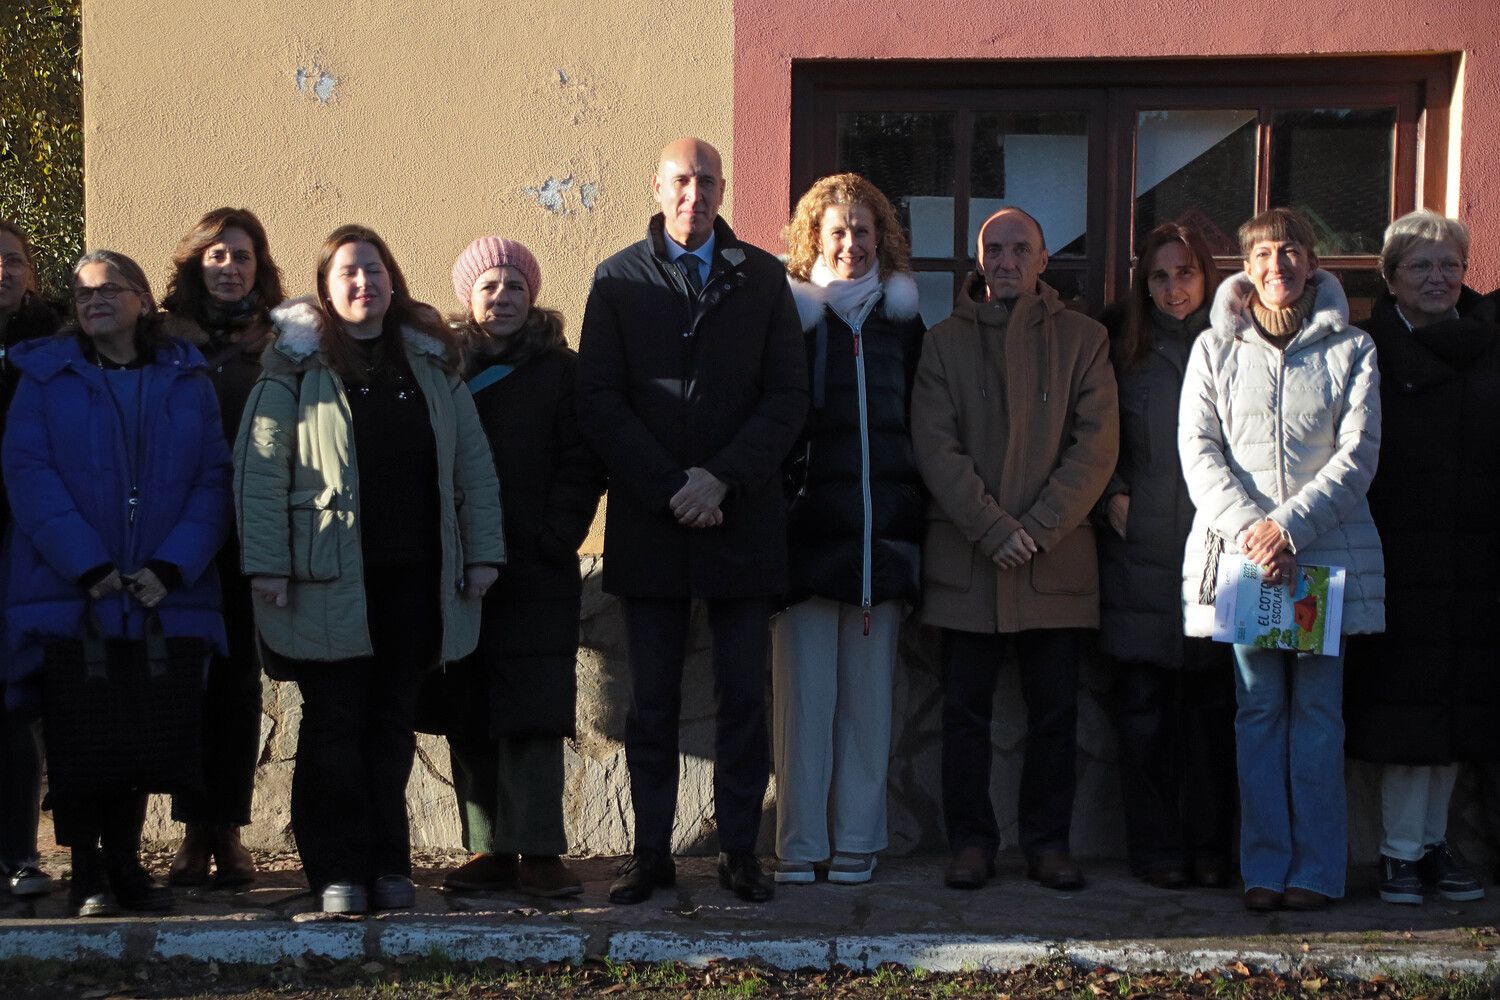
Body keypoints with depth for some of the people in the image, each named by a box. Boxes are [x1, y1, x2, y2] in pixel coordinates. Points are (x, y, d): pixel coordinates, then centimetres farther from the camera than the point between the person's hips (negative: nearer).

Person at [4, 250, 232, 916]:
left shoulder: (188, 381, 10)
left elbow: (213, 480, 3)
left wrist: (171, 568, -11)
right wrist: (88, 568, -15)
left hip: (165, 603, 1)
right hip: (69, 598, -1)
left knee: (144, 738, 6)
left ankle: (125, 863, 19)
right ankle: (87, 874, 9)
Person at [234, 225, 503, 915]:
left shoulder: (431, 364, 13)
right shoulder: (296, 365, 2)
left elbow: (473, 463, 13)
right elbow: (260, 467, -4)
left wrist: (482, 551, 5)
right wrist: (266, 564, -11)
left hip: (416, 575, 3)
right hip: (330, 578, -3)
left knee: (392, 723, 7)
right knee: (334, 723, 0)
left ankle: (389, 867, 13)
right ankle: (339, 873, 5)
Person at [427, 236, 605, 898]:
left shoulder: (560, 371, 6)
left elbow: (581, 465, 2)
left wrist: (555, 539, -10)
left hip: (538, 576, -2)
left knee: (534, 717, -6)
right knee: (468, 721, 4)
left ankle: (538, 850, -4)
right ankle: (491, 850, 11)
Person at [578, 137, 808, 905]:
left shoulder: (762, 278, 7)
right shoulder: (617, 280, 6)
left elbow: (789, 395, 1)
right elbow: (598, 401, -1)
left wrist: (720, 478, -11)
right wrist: (668, 489, -10)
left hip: (741, 518, 0)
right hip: (648, 520, 0)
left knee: (743, 696, 3)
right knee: (652, 700, 4)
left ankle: (739, 851, 11)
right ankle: (651, 853, 10)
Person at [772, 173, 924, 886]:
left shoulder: (903, 320, 12)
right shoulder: (791, 314, 2)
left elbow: (921, 422, 14)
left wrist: (916, 521, 6)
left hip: (884, 532, 3)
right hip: (808, 528, -3)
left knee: (868, 693, 6)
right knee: (803, 691, -3)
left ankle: (858, 841, 13)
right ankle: (799, 845, 4)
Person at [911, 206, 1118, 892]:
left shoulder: (1082, 339, 7)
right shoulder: (945, 342, 8)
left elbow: (1096, 445, 0)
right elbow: (935, 448, -1)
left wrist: (1037, 528, -9)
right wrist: (993, 529, -11)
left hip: (1057, 555, 0)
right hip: (965, 558, 0)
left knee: (1055, 712, 3)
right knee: (966, 711, 3)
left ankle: (1048, 843, 13)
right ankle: (971, 842, 11)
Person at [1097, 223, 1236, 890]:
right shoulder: (1125, 353, 11)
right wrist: (1113, 495, 1)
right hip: (1142, 553, 1)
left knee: (1213, 703, 1)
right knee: (1144, 704, -1)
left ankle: (1209, 847, 10)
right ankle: (1156, 848, 7)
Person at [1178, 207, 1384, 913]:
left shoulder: (1350, 350, 7)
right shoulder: (1216, 349, 10)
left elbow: (1358, 455, -1)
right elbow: (1198, 450, 3)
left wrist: (1289, 526, -13)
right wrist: (1247, 526, -12)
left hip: (1327, 550, -1)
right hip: (1240, 550, 1)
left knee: (1317, 709, 0)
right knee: (1258, 708, 1)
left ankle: (1316, 867, 5)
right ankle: (1265, 864, 7)